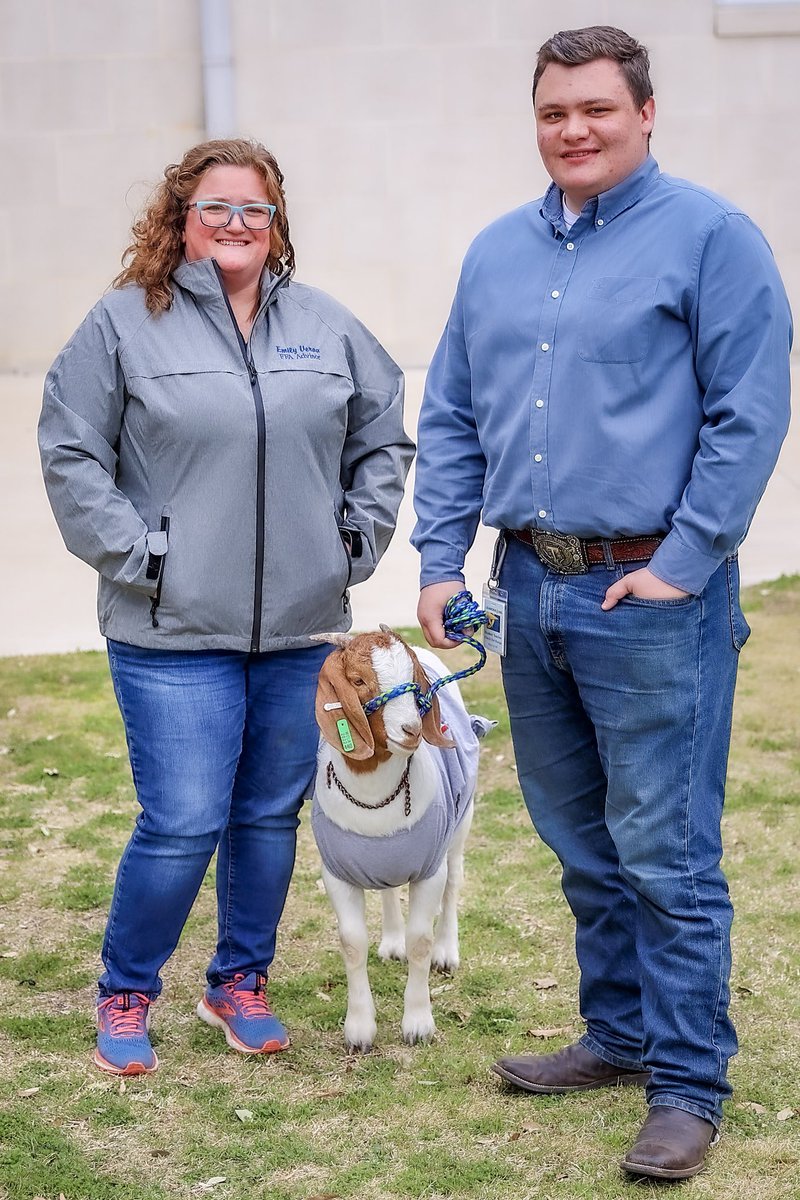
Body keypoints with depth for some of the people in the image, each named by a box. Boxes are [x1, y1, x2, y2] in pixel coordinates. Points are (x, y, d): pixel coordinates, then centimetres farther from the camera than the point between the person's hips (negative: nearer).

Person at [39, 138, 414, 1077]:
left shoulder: (327, 327, 8)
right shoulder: (124, 323, -2)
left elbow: (383, 438, 17)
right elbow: (70, 455, -2)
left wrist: (357, 540, 7)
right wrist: (135, 557, -9)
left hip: (302, 628, 4)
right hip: (175, 632, -4)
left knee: (273, 816, 12)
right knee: (182, 824, -7)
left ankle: (240, 984, 31)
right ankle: (124, 996, 16)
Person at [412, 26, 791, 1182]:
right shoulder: (497, 252, 13)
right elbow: (450, 419, 15)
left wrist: (682, 564, -14)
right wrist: (440, 561, 6)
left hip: (651, 597, -6)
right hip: (530, 589, 7)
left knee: (665, 854, -2)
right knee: (581, 845, 16)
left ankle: (687, 1085, 10)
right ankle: (619, 1032, 32)